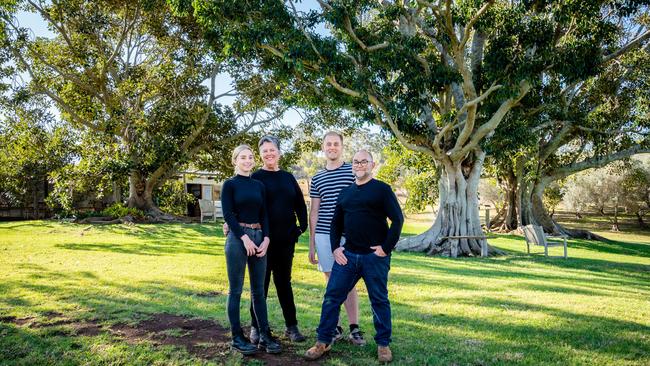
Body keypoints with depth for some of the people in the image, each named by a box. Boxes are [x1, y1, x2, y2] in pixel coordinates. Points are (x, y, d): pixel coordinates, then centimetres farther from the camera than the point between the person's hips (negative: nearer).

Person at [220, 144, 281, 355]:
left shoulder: (258, 185, 14)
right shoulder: (230, 184, 0)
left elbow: (264, 214, 10)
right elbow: (228, 214, -8)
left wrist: (266, 239, -3)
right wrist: (244, 237, -14)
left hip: (259, 237, 5)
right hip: (237, 238, -5)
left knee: (259, 290, 8)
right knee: (235, 290, 2)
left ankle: (265, 335, 13)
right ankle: (237, 337, 11)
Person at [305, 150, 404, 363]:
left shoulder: (382, 189, -3)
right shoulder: (345, 193, 13)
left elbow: (398, 219, -8)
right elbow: (336, 224, 18)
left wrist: (386, 247, -12)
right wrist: (335, 248, 5)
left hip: (375, 256, -4)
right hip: (347, 255, 5)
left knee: (379, 300, 7)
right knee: (332, 297, 3)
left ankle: (383, 344, 22)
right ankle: (323, 342, 14)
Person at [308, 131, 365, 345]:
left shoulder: (353, 172, 2)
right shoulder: (317, 178, 11)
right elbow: (314, 211, 13)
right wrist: (311, 243, 10)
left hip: (348, 236, -3)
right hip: (323, 235, 3)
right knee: (331, 282, 9)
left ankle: (354, 328, 11)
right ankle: (335, 327, 19)